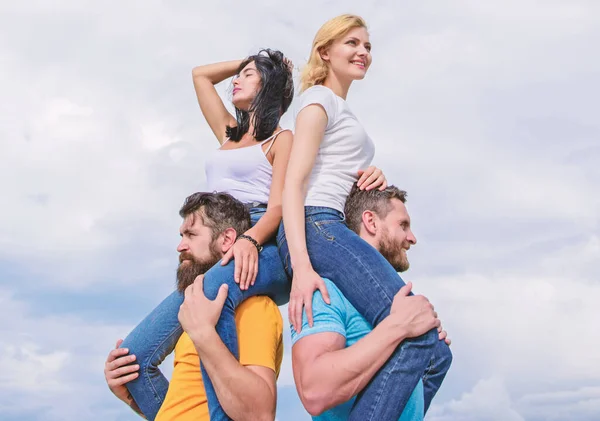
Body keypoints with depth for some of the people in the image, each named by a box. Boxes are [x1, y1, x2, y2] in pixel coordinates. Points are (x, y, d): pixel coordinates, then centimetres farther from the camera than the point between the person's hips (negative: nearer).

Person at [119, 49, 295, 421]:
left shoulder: (281, 138, 11)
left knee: (212, 289, -44)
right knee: (133, 357, -15)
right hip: (213, 256, 6)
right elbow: (200, 74, 41)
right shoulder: (229, 133, 30)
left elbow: (279, 207, -5)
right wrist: (244, 63, 40)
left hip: (262, 249, -6)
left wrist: (250, 239, -24)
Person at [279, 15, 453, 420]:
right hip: (317, 227, -10)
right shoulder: (320, 97, 3)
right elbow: (293, 183, -10)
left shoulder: (344, 111, 31)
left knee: (435, 350, 6)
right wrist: (301, 266, -23)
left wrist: (374, 179, 8)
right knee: (416, 331, -27)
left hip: (338, 232, 10)